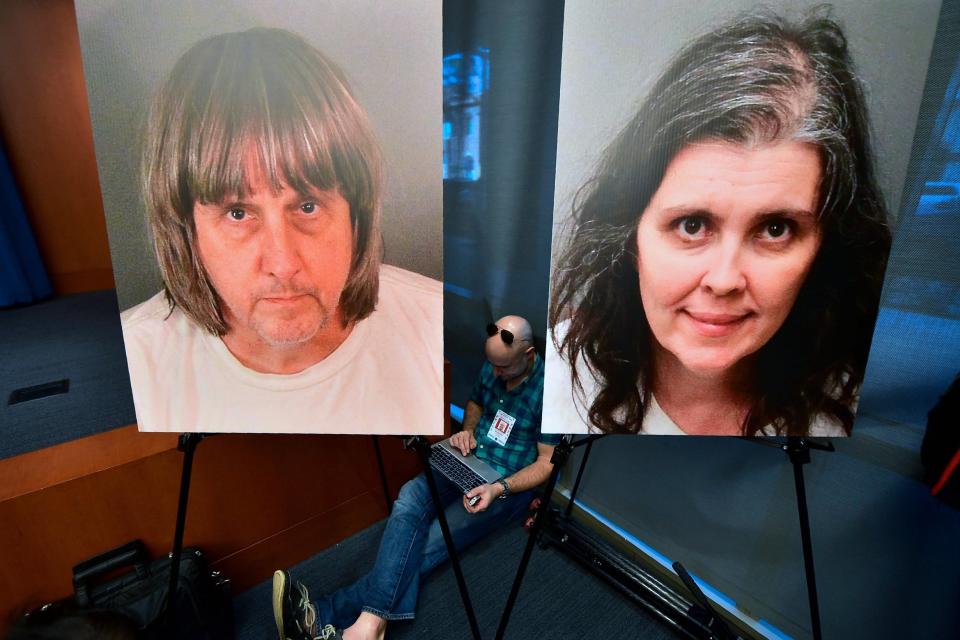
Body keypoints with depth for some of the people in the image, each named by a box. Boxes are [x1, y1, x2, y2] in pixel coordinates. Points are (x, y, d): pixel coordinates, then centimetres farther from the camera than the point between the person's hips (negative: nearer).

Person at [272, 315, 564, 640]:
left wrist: (499, 488, -26)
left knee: (426, 546, -25)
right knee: (410, 498, -27)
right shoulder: (492, 367, 1)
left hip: (510, 484, -5)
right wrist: (467, 430, -1)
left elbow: (547, 462, -13)